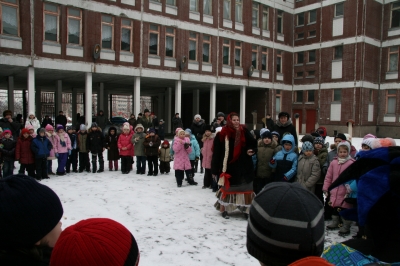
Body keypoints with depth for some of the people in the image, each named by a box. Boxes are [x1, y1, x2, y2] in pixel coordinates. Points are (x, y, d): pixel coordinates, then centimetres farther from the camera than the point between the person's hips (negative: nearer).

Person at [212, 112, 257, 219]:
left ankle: (246, 210, 24)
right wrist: (214, 170, -7)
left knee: (246, 189, 9)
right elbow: (217, 153, -9)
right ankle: (223, 209, 27)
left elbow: (253, 144, 13)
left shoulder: (244, 132, 0)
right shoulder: (222, 135, -10)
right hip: (228, 167, -3)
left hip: (244, 167, 3)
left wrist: (252, 151, -11)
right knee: (227, 189, 11)